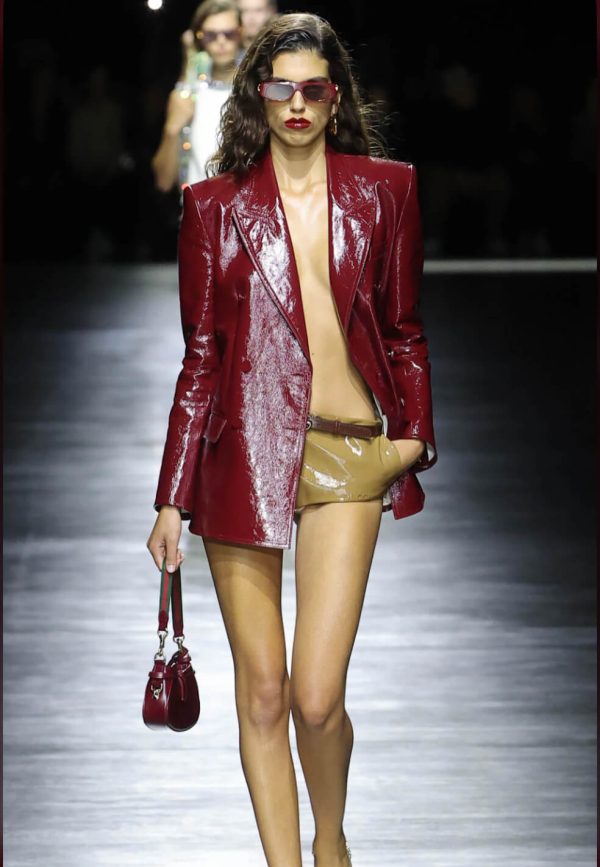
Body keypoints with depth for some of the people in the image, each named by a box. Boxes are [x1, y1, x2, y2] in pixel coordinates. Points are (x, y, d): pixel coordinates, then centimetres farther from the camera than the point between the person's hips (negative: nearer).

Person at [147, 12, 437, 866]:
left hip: (347, 454, 0)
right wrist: (171, 500, 4)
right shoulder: (217, 205, 6)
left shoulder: (384, 189, 8)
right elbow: (202, 355, 6)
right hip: (242, 451, 1)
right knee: (262, 692, 1)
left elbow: (403, 330, 14)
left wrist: (415, 432, -1)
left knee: (317, 696, -8)